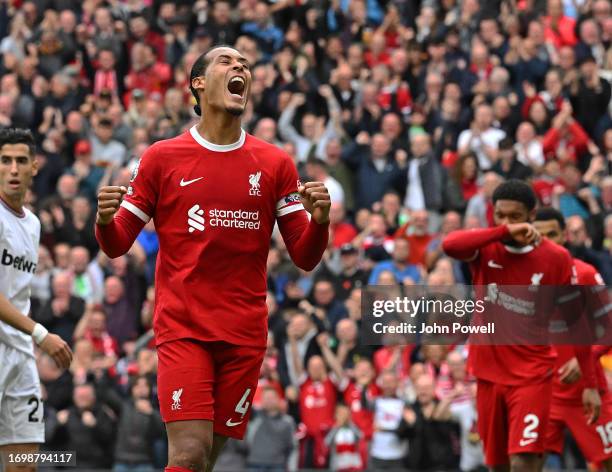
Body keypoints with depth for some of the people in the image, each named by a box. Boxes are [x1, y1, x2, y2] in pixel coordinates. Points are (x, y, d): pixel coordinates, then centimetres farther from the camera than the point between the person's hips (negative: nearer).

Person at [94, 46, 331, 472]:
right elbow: (117, 245, 7)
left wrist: (319, 220, -14)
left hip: (245, 334, 2)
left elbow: (305, 258, 7)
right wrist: (105, 220, -15)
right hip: (182, 328, -2)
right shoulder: (162, 157, 3)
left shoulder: (275, 164, 8)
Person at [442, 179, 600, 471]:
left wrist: (590, 384, -1)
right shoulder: (485, 247, -2)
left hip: (533, 376, -3)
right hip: (489, 373, 3)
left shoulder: (556, 258, -4)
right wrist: (504, 232, -31)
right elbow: (450, 245, -25)